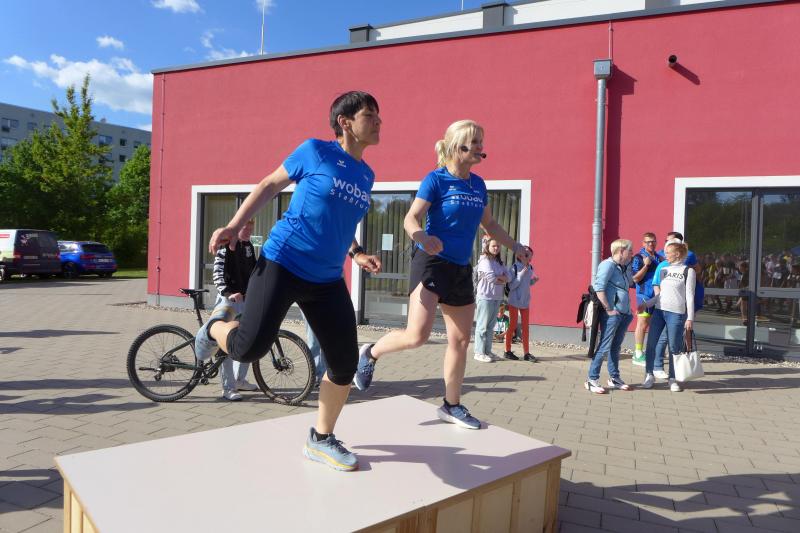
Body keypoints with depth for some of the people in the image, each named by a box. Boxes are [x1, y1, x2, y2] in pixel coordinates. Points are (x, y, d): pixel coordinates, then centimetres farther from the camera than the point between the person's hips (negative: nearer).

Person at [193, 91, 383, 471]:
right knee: (249, 349, -18)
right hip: (282, 263, -5)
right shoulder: (315, 151, -5)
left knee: (345, 364, 1)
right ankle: (217, 325, 21)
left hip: (327, 280, 6)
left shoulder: (366, 175, 11)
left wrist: (356, 253, 8)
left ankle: (320, 440, 23)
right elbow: (269, 185, 5)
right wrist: (234, 225, -1)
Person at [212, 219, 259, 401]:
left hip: (245, 298, 8)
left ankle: (240, 380, 27)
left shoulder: (249, 246, 13)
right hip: (229, 299, -7)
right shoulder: (226, 246, -8)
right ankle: (228, 388, 1)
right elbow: (218, 274, -15)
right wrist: (229, 293, -27)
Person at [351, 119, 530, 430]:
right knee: (418, 335, -20)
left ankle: (451, 406, 26)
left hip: (461, 269, 7)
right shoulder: (436, 179, -8)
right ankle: (372, 353, 10)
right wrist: (422, 237, -37)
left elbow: (489, 224, 23)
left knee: (460, 341, 10)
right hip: (431, 262, -7)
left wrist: (514, 246, 13)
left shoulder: (478, 184, 10)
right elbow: (411, 219, -16)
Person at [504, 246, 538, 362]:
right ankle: (507, 351, 15)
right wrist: (521, 274, -22)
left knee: (525, 327, 7)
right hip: (514, 300, -5)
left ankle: (526, 353, 13)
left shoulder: (530, 268, 4)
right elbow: (511, 286, -15)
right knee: (513, 325, 3)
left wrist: (533, 281, -3)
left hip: (525, 301, 5)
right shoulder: (515, 267, -13)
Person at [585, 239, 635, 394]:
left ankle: (614, 378, 26)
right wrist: (608, 309, -18)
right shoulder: (608, 265, -12)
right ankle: (592, 380, 2)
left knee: (616, 346, 16)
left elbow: (630, 283, 30)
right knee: (604, 347, -5)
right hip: (611, 314, -8)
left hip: (624, 314, 9)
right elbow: (598, 288, -19)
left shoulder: (625, 267, 14)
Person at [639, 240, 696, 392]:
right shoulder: (663, 269, 14)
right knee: (651, 343, 0)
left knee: (674, 347, 1)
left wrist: (690, 318, -9)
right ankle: (649, 375, 11)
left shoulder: (688, 271, 0)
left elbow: (690, 296, -5)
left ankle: (672, 379, 13)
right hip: (659, 311, 5)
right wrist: (646, 304, 8)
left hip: (676, 313, -4)